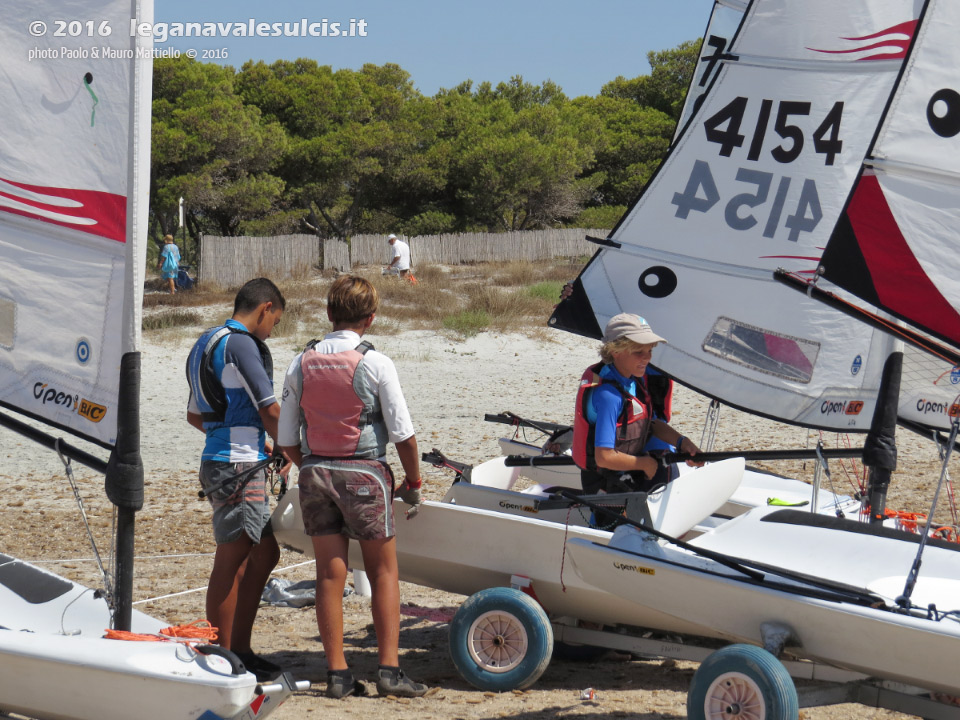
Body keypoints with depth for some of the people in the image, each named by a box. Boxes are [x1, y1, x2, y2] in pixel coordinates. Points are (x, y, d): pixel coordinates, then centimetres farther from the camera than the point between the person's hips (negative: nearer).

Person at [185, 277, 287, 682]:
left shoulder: (208, 343, 19)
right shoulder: (241, 344, -12)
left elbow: (194, 416, 27)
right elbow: (270, 410, -14)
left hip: (218, 461, 10)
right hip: (238, 467, -10)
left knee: (265, 553, 14)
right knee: (230, 564, -5)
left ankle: (240, 651, 18)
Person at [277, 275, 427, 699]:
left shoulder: (301, 364, 3)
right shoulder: (374, 363, -9)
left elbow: (287, 441, 7)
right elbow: (403, 433, -8)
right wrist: (413, 481, 6)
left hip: (315, 473, 3)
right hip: (364, 473, -3)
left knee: (329, 576, 7)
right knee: (383, 573, 7)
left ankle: (337, 674, 7)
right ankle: (389, 669, 2)